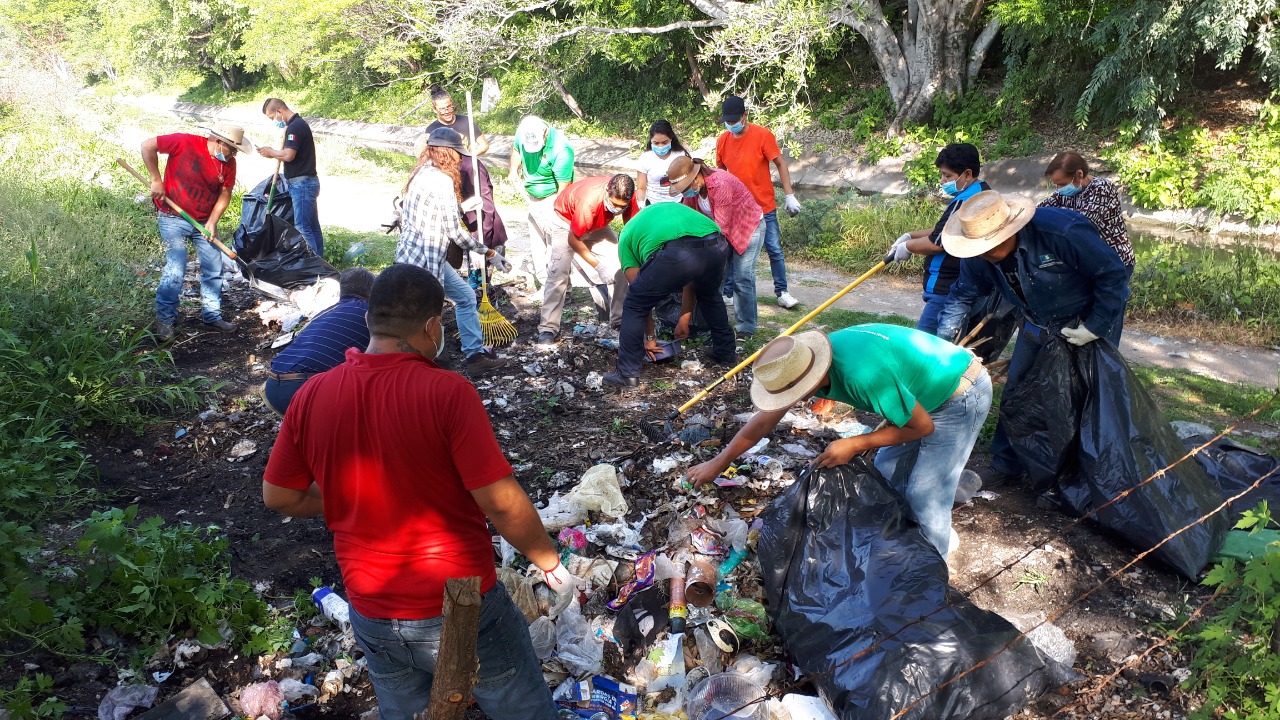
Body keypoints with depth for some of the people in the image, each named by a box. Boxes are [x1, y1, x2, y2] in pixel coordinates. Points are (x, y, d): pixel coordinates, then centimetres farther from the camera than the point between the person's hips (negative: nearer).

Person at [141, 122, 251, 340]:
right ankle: (164, 320, 2)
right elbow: (148, 146, -11)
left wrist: (212, 222, -11)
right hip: (173, 218, -5)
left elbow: (224, 195, 1)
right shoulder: (185, 142, -17)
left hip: (204, 221, 5)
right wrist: (156, 180, -13)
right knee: (175, 269, -11)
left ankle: (212, 315, 20)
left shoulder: (229, 163, -4)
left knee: (214, 268, 5)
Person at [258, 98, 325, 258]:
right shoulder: (299, 124, 17)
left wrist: (271, 152, -6)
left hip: (302, 183, -10)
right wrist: (274, 154, 10)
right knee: (313, 227, 12)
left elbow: (288, 155, -23)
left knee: (302, 227, -10)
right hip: (307, 183, 10)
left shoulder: (295, 126, -14)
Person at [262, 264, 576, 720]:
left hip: (371, 616, 5)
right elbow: (502, 503, -21)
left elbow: (279, 496, 4)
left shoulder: (312, 395, -7)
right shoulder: (447, 392, -22)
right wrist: (551, 564, -5)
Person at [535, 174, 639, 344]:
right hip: (566, 221, -5)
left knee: (619, 266, -5)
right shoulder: (588, 202, -42)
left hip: (598, 225, 5)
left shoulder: (627, 197, -27)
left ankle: (619, 319, 5)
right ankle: (548, 328, -17)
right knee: (559, 272, -18)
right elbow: (573, 239, -29)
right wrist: (598, 267, -29)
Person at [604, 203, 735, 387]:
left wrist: (650, 337, 33)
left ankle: (628, 374, 15)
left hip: (677, 253, -5)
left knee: (634, 305, 15)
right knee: (709, 295, 37)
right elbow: (691, 278, 39)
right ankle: (725, 351, 47)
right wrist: (684, 319, 44)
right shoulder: (674, 208, 42)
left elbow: (641, 294, 25)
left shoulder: (627, 235, 28)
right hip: (718, 246, 6)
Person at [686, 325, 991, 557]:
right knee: (887, 474, 13)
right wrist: (718, 462, 5)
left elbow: (923, 426, -22)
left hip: (961, 396, -8)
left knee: (924, 495, -4)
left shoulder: (864, 375, -39)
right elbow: (765, 419, 0)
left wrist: (855, 445, -19)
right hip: (923, 392, 8)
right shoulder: (807, 360, -14)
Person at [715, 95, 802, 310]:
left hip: (764, 206, -3)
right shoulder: (722, 140, 0)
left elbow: (780, 164, -7)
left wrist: (789, 195, -11)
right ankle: (727, 292, 18)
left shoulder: (763, 135, -10)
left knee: (775, 250, 3)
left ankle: (782, 292, 13)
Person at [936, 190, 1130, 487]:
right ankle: (1006, 465, 19)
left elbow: (1114, 274, -27)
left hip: (1090, 319, -5)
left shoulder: (1062, 231, -37)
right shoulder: (978, 256, -19)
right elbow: (963, 296, -4)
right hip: (1039, 324, 5)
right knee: (1016, 389, 6)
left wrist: (1095, 327, -24)